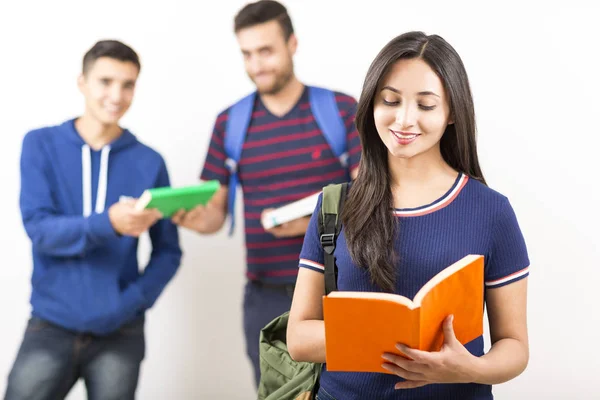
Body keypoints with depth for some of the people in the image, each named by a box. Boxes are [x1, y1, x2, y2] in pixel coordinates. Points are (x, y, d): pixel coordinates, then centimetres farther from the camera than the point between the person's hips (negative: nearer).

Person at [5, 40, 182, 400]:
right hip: (51, 326, 0)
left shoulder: (149, 162, 2)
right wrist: (109, 223, -27)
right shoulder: (41, 145, 1)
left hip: (120, 333, 1)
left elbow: (168, 252, 5)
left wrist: (135, 299, -13)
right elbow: (39, 229, -10)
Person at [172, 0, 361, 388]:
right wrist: (195, 216, -18)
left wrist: (311, 222, -21)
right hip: (266, 299, 2)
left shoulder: (342, 110, -2)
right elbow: (216, 214, 6)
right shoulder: (230, 123, 5)